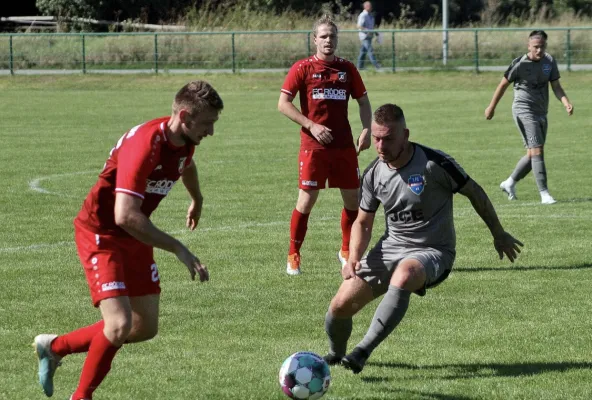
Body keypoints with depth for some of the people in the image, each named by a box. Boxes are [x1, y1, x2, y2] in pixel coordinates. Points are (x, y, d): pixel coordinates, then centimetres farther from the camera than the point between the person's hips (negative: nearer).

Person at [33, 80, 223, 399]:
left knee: (145, 328, 7)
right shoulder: (145, 144, -31)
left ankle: (54, 347, 26)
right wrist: (178, 249, -33)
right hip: (100, 234, -9)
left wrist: (197, 200, 43)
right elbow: (126, 216, -38)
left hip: (135, 238, 9)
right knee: (120, 324, -21)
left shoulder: (185, 139, -4)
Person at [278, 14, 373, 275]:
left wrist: (366, 129, -1)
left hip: (344, 146, 4)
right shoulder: (303, 68, -2)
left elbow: (363, 100, 15)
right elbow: (283, 104, -6)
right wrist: (311, 126, -13)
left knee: (353, 198, 5)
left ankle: (347, 252, 23)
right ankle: (293, 256, 7)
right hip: (313, 146, -4)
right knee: (306, 200, -6)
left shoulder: (347, 69, 8)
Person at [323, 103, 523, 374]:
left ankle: (363, 351, -38)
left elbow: (474, 192, -2)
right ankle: (336, 354, 28)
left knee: (403, 276, -41)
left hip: (432, 250, -5)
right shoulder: (374, 174, -1)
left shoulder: (434, 163, -17)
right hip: (390, 248, 5)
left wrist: (498, 234, 6)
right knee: (340, 305, -7)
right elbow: (363, 223, 11)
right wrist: (354, 259, -8)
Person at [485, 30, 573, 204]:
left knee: (532, 154, 12)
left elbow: (556, 87, 5)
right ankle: (544, 193, -18)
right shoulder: (520, 64, -13)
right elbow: (503, 85, -2)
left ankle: (509, 183, 31)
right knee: (537, 151, -16)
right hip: (524, 110, -7)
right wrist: (491, 108, 5)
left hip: (541, 112, 7)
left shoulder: (549, 61, 2)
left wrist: (566, 103, -14)